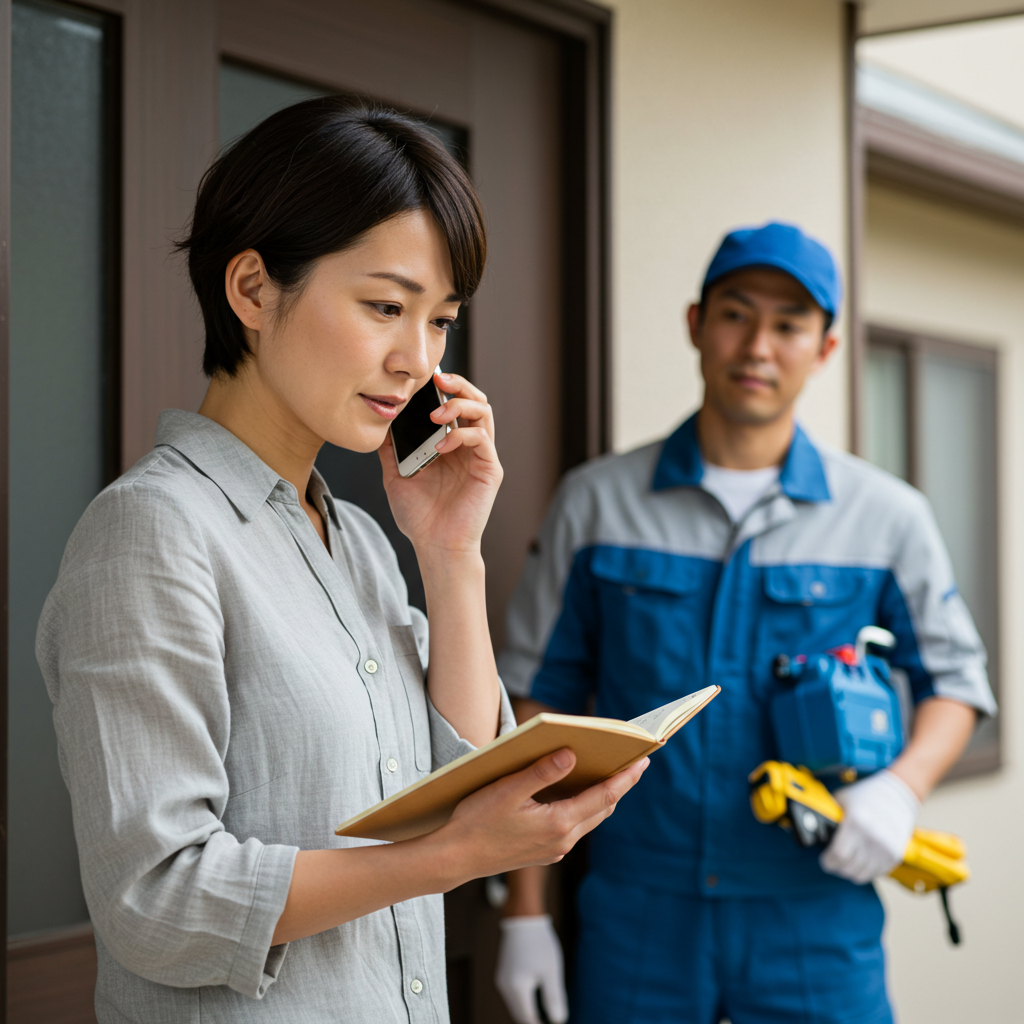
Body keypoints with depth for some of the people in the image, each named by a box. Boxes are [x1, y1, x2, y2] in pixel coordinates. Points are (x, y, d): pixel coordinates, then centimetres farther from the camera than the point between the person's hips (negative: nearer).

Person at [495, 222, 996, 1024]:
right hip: (637, 921, 0)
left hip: (816, 923, 0)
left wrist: (903, 785, -12)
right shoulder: (597, 502, 2)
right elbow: (543, 702, 5)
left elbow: (955, 680, 10)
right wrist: (526, 910, 2)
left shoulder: (886, 516, 2)